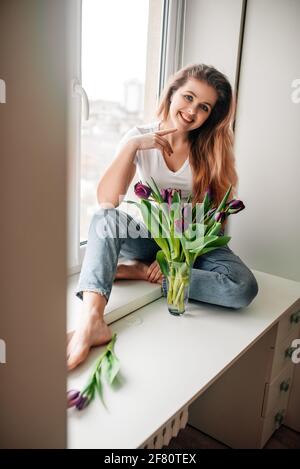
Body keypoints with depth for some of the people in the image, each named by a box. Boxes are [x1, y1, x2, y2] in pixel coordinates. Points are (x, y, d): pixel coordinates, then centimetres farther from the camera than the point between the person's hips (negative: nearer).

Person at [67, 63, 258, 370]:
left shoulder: (212, 149, -5)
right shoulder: (139, 138, -6)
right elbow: (107, 201, -20)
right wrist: (132, 146, -27)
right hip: (149, 238, 0)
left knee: (244, 288, -28)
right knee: (106, 218, -30)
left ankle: (139, 272, -19)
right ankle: (91, 321, -43)